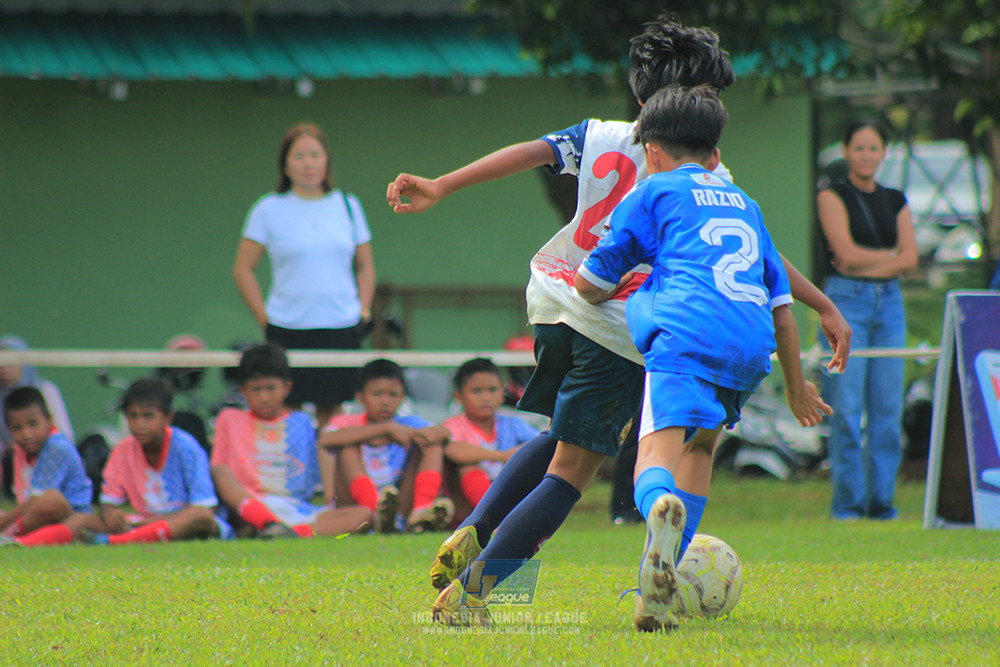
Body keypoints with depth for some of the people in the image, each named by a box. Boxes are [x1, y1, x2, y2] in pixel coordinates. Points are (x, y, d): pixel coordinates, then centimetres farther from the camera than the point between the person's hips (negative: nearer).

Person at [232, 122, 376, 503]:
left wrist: (364, 311, 6)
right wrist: (265, 319, -3)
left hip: (341, 329, 2)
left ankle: (333, 501, 3)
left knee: (331, 418, 2)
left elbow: (365, 266, 17)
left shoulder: (347, 206, 9)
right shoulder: (269, 210, 1)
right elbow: (243, 270, 4)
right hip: (288, 329, -2)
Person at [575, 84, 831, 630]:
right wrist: (796, 385, 43)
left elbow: (589, 284, 19)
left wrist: (615, 290, 43)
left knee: (656, 459, -18)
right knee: (702, 443, 27)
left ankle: (661, 508, -54)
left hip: (687, 334, -5)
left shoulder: (654, 192, 18)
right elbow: (781, 305, 33)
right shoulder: (744, 205, 32)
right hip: (752, 347, 5)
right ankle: (663, 576, 16)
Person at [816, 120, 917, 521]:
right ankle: (848, 503, -4)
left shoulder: (895, 201, 15)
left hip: (889, 303, 4)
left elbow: (910, 259, 4)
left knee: (888, 406, 0)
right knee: (846, 408, -8)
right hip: (846, 303, -4)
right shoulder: (832, 197, 2)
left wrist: (866, 265, -9)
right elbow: (846, 251, -10)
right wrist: (891, 254, 1)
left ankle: (882, 501, 6)